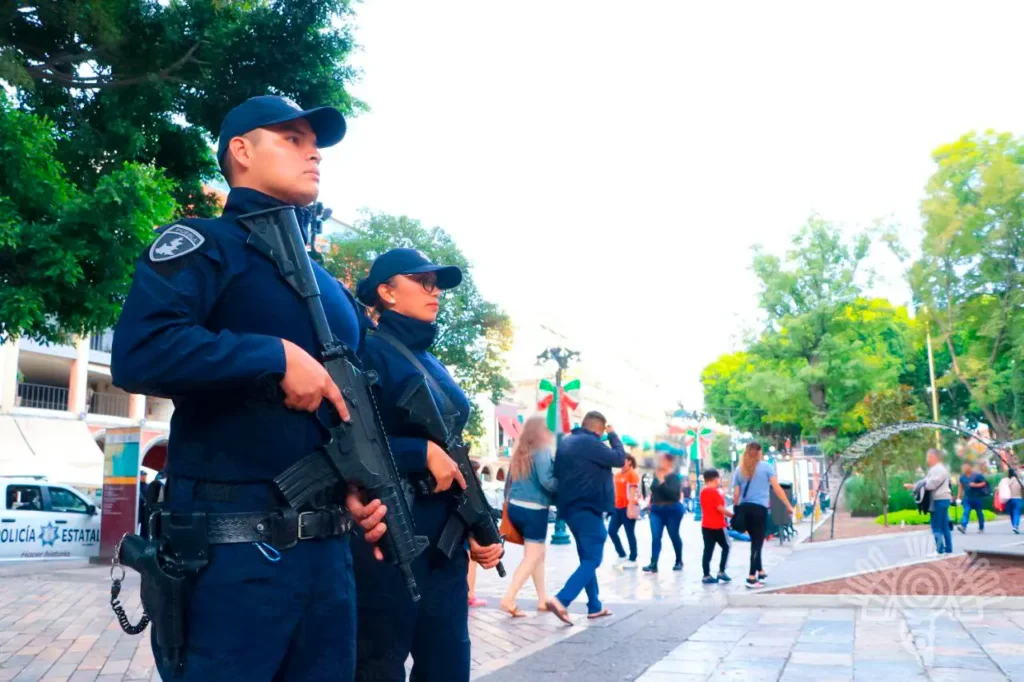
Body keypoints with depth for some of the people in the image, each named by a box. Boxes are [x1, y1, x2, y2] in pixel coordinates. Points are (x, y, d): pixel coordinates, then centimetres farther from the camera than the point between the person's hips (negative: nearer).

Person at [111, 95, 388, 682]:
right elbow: (139, 352, -20)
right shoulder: (205, 244, -2)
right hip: (231, 550, -7)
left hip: (328, 546, 8)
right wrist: (277, 357, -18)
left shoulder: (332, 287, 19)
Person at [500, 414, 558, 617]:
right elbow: (546, 481, -21)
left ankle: (543, 599, 22)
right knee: (532, 557, -2)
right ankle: (508, 599, -12)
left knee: (538, 553, 17)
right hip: (534, 509, -8)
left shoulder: (520, 451, 11)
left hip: (515, 507, 8)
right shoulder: (542, 451, -12)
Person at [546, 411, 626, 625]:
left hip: (571, 507, 10)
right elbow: (620, 458, -10)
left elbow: (557, 474, 19)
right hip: (588, 508, -10)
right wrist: (613, 435, 3)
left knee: (587, 558, 16)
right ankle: (561, 600, -21)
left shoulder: (566, 442, 13)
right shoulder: (590, 443, -16)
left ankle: (595, 606, 19)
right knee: (592, 560, -8)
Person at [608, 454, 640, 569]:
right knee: (611, 531, 5)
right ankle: (622, 556, 17)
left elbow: (633, 491, -15)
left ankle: (633, 560, 6)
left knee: (630, 534, -2)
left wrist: (630, 506, -22)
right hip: (618, 507, 8)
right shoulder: (617, 475, 16)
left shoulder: (632, 474, -8)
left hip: (627, 507, -8)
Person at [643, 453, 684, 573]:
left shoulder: (674, 477, -12)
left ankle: (679, 562, 27)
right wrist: (652, 503, 16)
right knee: (655, 537, -7)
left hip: (672, 510, -5)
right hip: (656, 510, 5)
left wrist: (662, 481, -29)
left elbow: (674, 493, -27)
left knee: (674, 536, 8)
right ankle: (653, 564, -13)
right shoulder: (656, 474, 7)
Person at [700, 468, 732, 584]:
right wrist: (732, 514, -7)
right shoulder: (715, 492, -13)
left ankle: (706, 576, 4)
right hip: (717, 525, -7)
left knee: (708, 550, 6)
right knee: (725, 547, 9)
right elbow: (720, 508, -17)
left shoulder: (703, 491, 10)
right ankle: (721, 572, 4)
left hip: (705, 525, 7)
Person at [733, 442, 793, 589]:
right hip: (759, 508, -4)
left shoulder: (740, 470, 12)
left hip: (744, 509, 4)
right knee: (757, 543, 0)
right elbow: (777, 488, -4)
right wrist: (789, 505, -1)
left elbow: (736, 494, 7)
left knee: (755, 541, 20)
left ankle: (760, 572, 29)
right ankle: (752, 578, -3)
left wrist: (736, 512, 14)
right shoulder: (766, 467, 2)